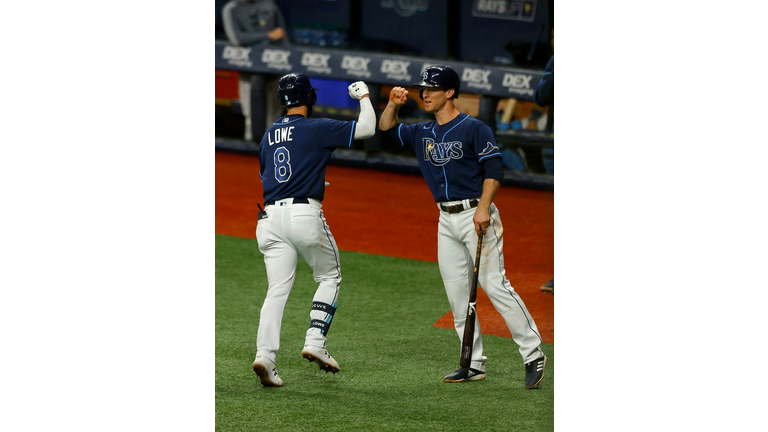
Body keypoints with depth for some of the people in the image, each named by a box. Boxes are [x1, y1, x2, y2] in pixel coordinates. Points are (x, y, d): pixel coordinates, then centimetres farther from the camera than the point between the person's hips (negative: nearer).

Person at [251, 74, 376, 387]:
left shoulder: (269, 135, 17)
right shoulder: (317, 128, -1)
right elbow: (366, 128, 0)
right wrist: (364, 96, 18)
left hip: (271, 216, 5)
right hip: (305, 214, -5)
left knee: (277, 289, 3)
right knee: (329, 277, 14)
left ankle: (265, 355, -14)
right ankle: (315, 343, 0)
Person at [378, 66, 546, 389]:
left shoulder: (473, 129, -8)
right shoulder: (424, 133, 13)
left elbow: (494, 169, -13)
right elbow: (386, 129, 19)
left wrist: (484, 207, -24)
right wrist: (393, 104, 0)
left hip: (476, 215, -8)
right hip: (447, 221, 8)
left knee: (494, 285, -13)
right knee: (457, 294, 6)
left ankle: (533, 355, -9)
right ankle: (474, 364, 12)